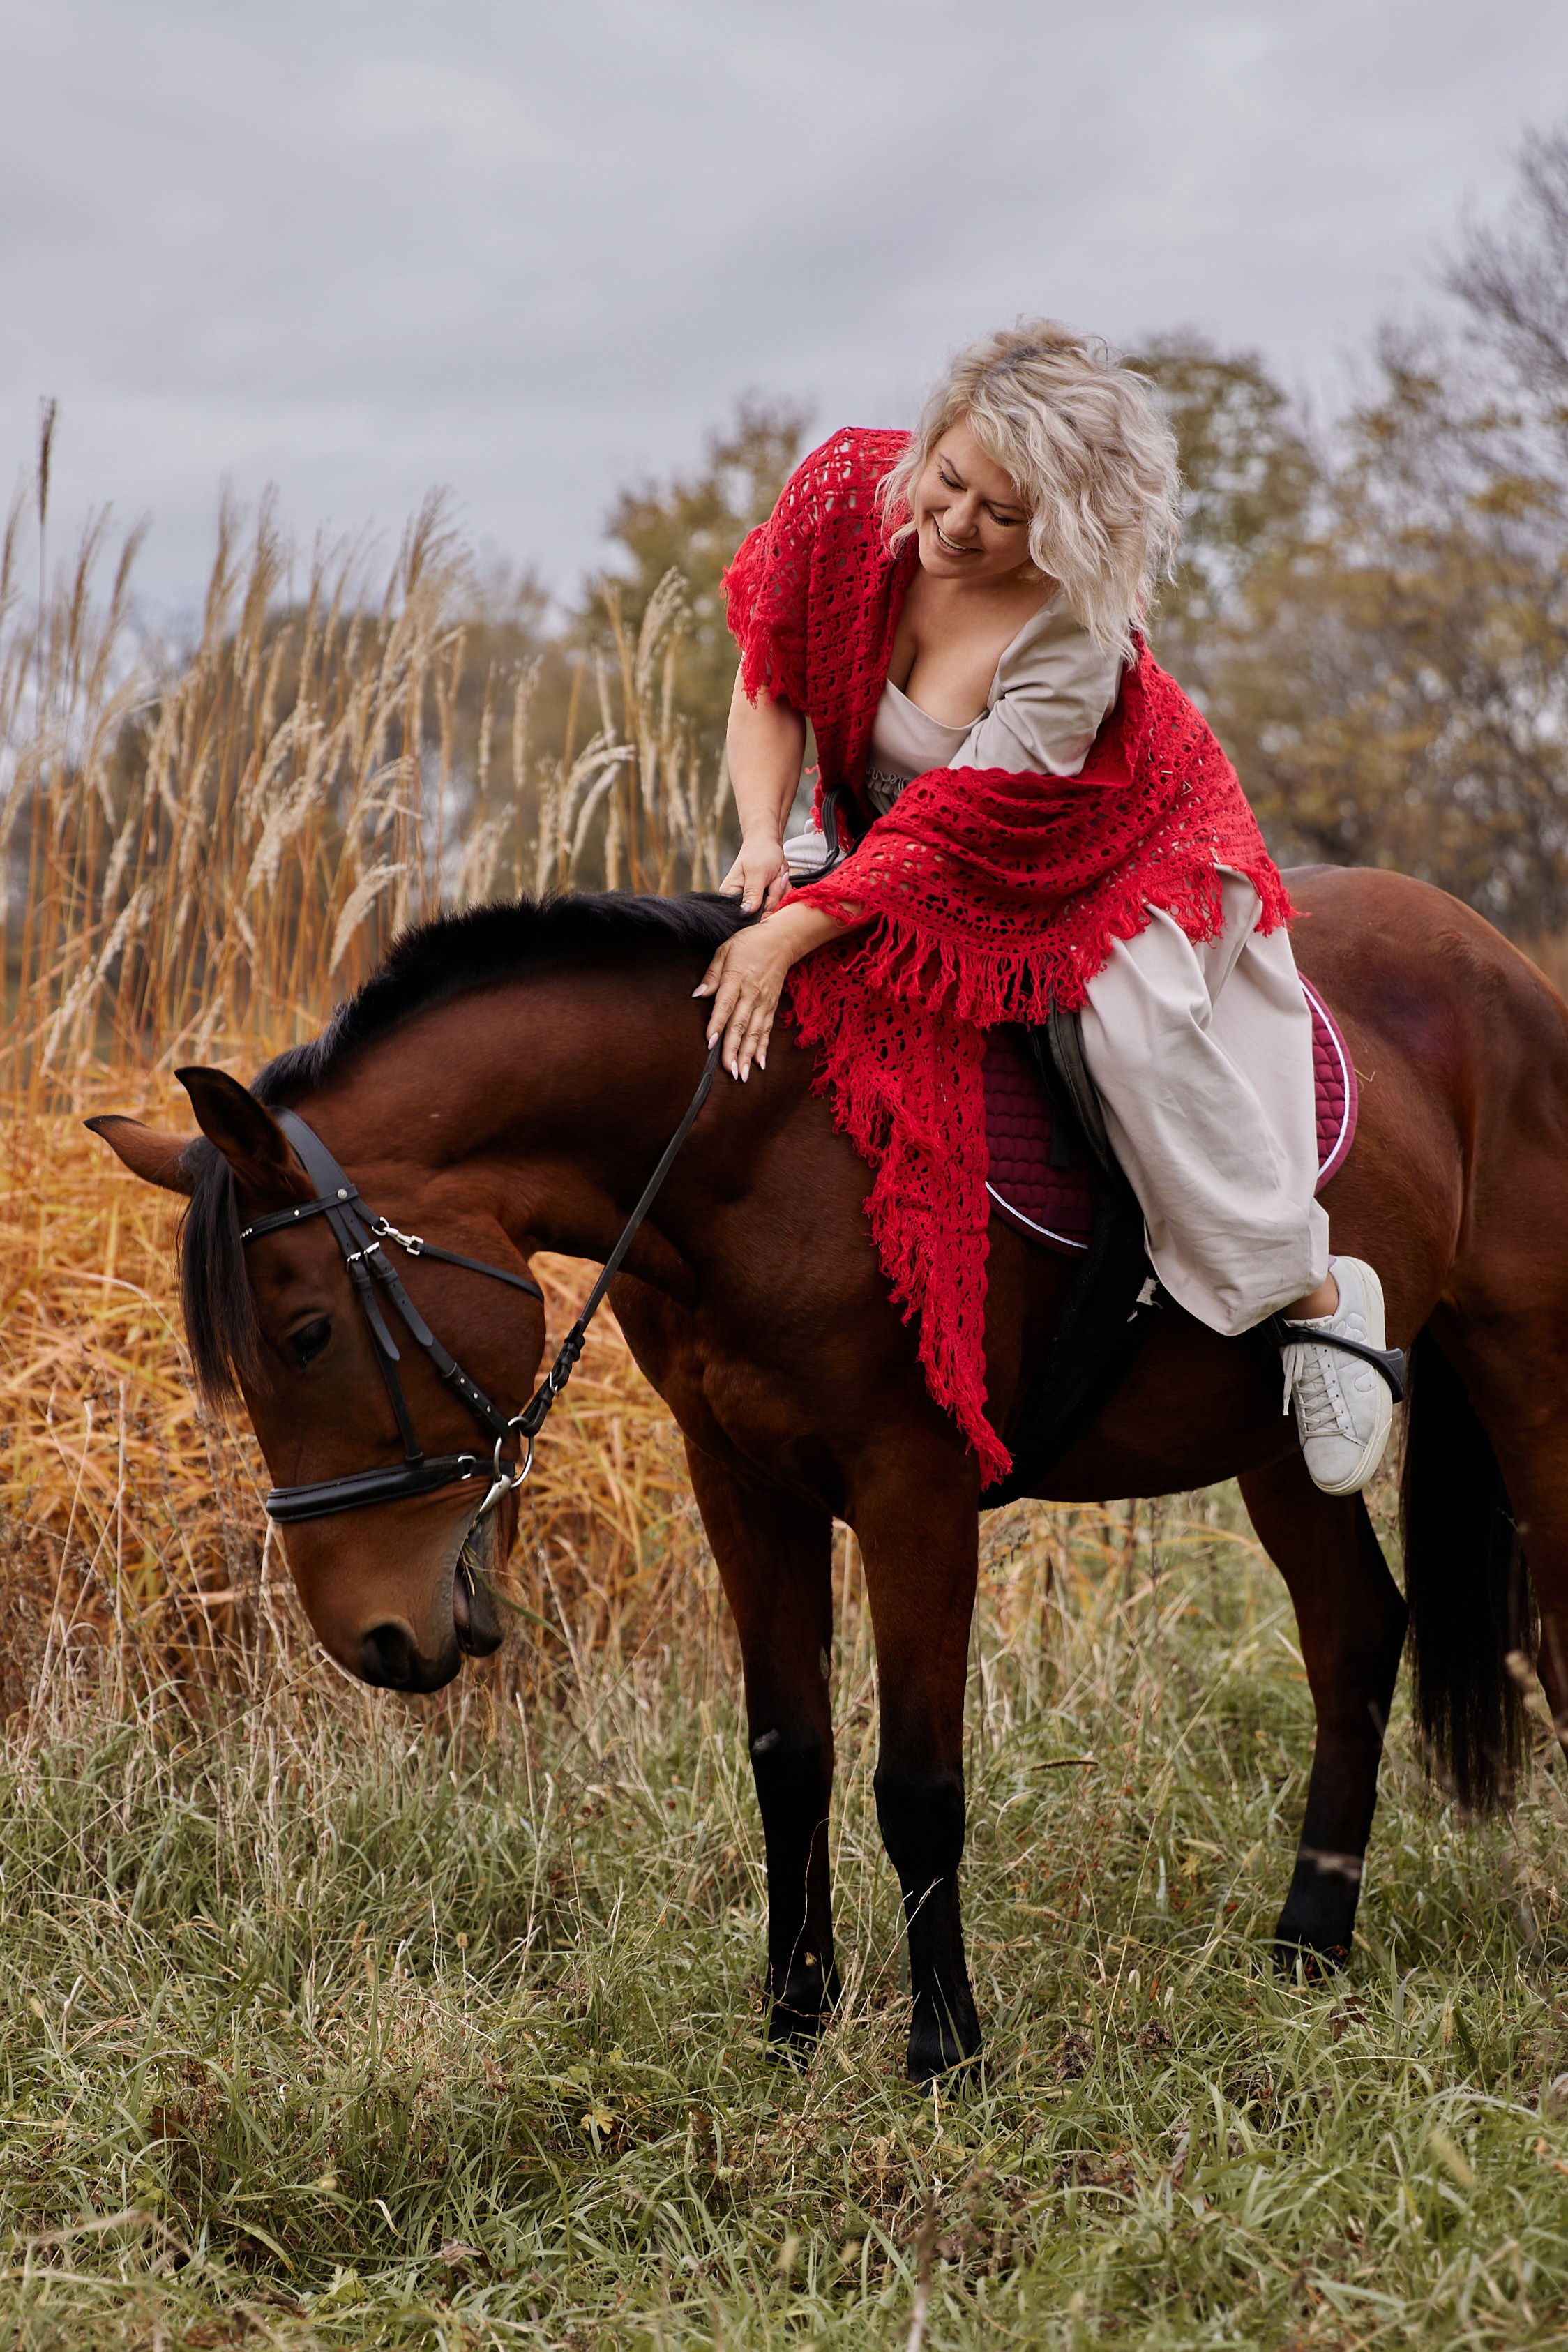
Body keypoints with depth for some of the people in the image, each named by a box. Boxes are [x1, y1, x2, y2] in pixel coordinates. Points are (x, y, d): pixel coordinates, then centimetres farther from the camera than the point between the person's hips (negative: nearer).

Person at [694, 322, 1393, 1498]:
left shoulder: (1077, 639, -35)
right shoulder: (847, 491, -21)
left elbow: (958, 830, -35)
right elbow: (770, 683, -9)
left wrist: (795, 931, -42)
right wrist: (764, 841, -23)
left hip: (1110, 860, -6)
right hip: (891, 826, 7)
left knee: (1143, 1028, -28)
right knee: (729, 914, -8)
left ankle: (1316, 1293, -12)